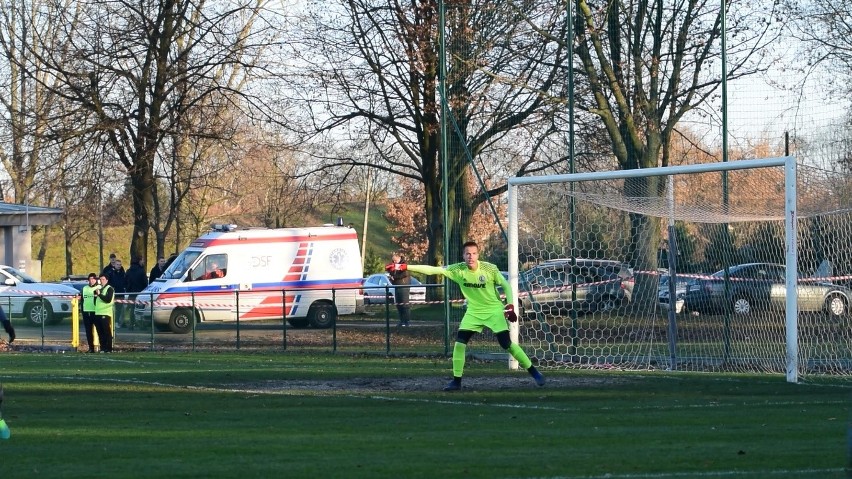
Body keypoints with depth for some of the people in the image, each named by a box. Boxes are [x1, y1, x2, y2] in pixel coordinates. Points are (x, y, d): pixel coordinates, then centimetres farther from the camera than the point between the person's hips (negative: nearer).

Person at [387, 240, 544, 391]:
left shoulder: (490, 269, -18)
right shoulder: (458, 270, -13)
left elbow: (506, 286, -4)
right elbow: (432, 270, -18)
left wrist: (510, 305, -17)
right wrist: (405, 267, -25)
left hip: (494, 311, -3)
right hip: (473, 312, 3)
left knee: (507, 344, -11)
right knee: (459, 343, -8)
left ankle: (533, 371, 4)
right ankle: (456, 381, 4)